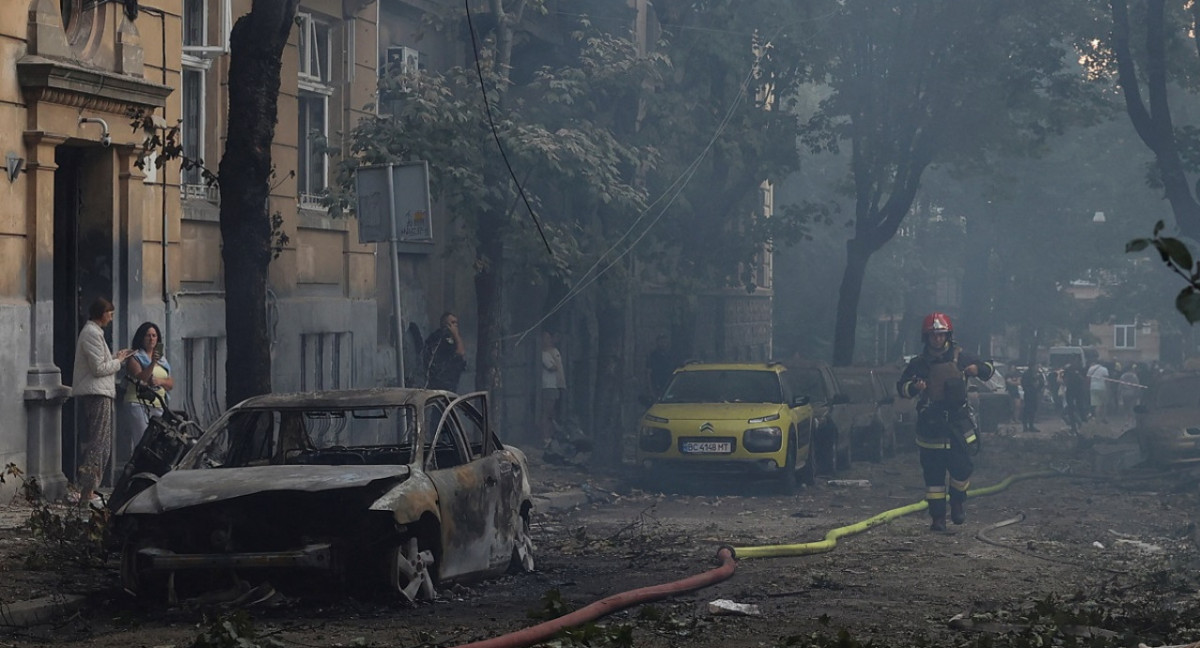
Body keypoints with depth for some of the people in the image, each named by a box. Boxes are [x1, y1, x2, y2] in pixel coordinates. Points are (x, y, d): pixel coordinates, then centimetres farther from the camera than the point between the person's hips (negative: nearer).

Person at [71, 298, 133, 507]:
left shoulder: (92, 331, 20)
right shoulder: (92, 334, -13)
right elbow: (99, 368, -18)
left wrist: (115, 356, 15)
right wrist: (118, 361, -4)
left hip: (95, 394, 11)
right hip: (97, 395, -11)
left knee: (101, 445, 14)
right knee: (99, 444, -13)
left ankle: (88, 491, 15)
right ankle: (87, 493, -17)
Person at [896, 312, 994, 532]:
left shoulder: (960, 357, 4)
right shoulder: (918, 363, 3)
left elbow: (989, 370, 12)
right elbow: (901, 387, 8)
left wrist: (978, 369, -11)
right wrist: (914, 387, -14)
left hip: (958, 423, 0)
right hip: (930, 425, 0)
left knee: (961, 468, -5)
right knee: (933, 474, 2)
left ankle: (958, 502, 23)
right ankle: (937, 517, 10)